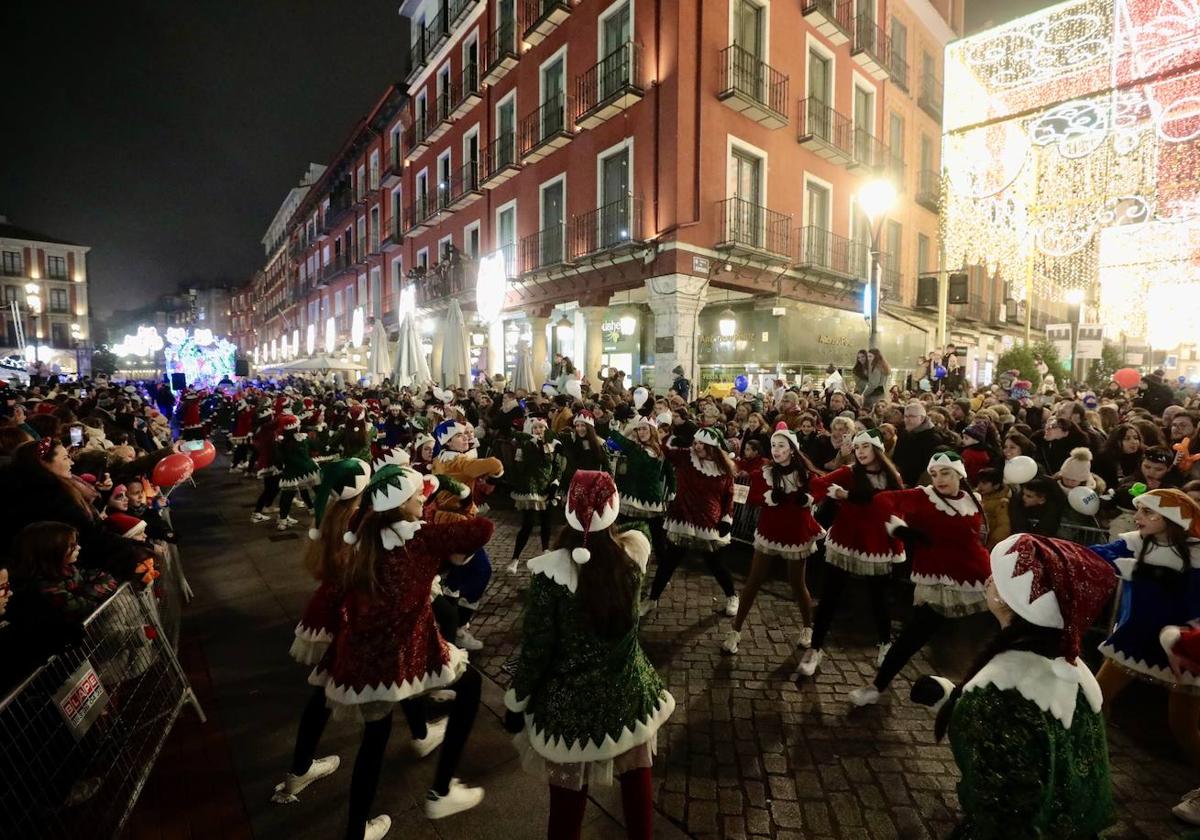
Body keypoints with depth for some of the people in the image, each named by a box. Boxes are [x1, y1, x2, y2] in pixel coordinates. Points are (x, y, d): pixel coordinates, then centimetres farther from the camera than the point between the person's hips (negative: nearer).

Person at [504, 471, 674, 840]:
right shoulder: (632, 552, -16)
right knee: (637, 781, 28)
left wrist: (516, 702, -1)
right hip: (628, 693, 4)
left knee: (568, 798, 20)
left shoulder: (551, 571, -26)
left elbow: (536, 648, -15)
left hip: (570, 703, -3)